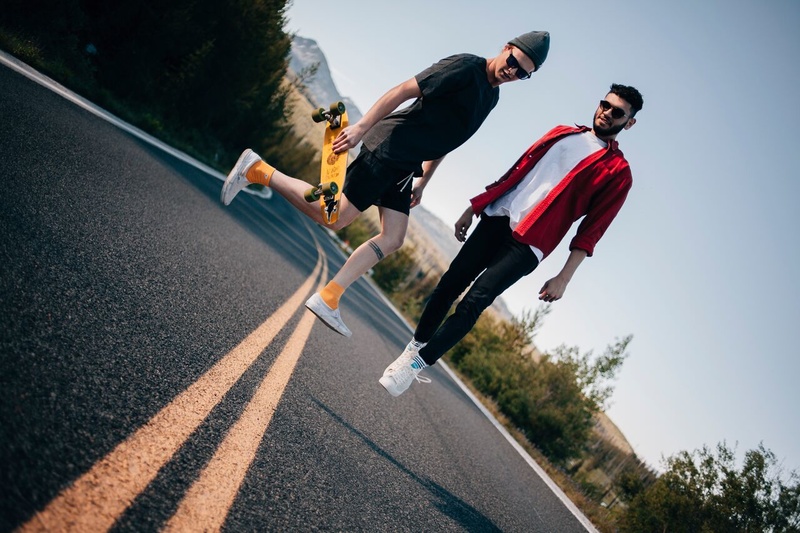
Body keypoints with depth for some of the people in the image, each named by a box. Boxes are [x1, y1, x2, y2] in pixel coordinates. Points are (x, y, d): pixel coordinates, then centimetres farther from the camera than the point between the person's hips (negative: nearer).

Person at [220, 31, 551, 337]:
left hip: (404, 168, 9)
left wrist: (423, 182, 25)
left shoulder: (492, 96, 18)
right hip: (388, 149, -9)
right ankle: (258, 171, 0)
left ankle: (328, 299, 0)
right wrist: (361, 127, -23)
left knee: (392, 239, 0)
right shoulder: (465, 68, -11)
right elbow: (404, 90, -16)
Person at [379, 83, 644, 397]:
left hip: (527, 245, -5)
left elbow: (591, 231, -2)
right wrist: (473, 208, 16)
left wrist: (564, 277, -9)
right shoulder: (563, 133, 17)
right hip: (496, 219, 5)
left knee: (473, 303, -15)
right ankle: (416, 346, 20)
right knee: (450, 284, 2)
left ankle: (416, 363, -7)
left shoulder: (617, 172, 3)